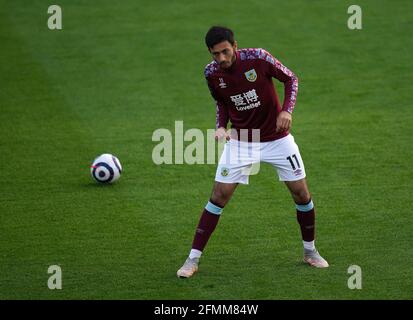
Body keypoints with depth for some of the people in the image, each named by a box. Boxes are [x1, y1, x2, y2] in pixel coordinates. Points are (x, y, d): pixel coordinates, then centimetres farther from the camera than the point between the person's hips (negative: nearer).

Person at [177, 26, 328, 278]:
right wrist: (221, 126, -7)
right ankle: (193, 260, -1)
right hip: (240, 141, 1)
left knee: (302, 194, 1)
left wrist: (287, 110, -20)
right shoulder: (212, 73, -10)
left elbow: (291, 79, -6)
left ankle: (310, 252, 24)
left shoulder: (258, 58, -19)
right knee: (219, 197, -7)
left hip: (277, 138, -1)